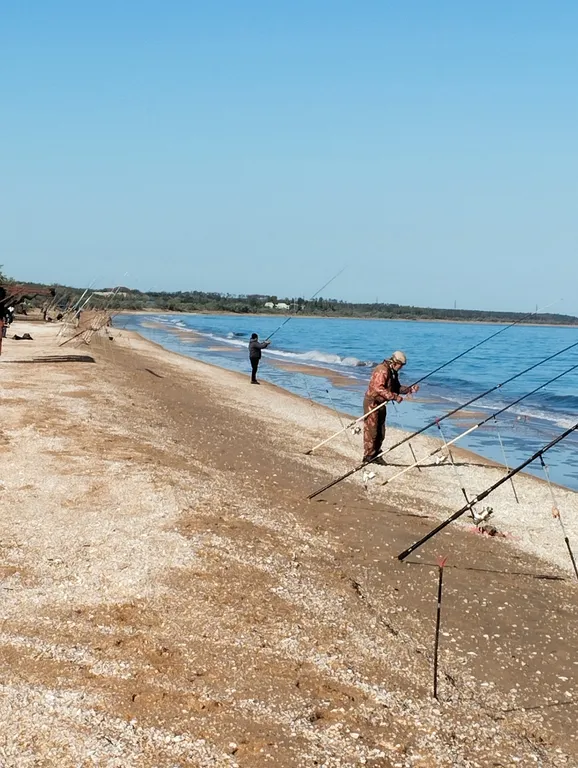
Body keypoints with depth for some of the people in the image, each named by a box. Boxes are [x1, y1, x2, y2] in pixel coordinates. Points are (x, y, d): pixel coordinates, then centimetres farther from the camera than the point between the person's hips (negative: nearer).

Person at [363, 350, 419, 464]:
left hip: (381, 404, 10)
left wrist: (410, 389, 1)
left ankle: (376, 455, 20)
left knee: (381, 432, 11)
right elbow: (379, 388, -28)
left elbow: (397, 387, 16)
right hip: (372, 403, -9)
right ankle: (368, 456, 0)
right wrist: (394, 397, -28)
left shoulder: (393, 372, 12)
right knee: (371, 431, -6)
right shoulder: (382, 370, -20)